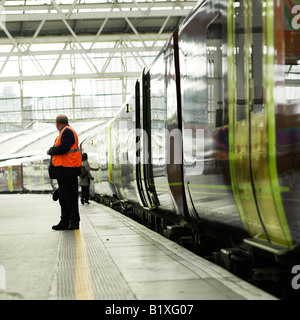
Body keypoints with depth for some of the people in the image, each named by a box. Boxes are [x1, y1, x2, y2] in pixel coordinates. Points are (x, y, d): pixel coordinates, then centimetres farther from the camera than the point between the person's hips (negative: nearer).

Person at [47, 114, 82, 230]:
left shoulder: (67, 132, -11)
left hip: (67, 170, -10)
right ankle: (65, 222, 16)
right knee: (63, 197, 12)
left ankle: (74, 222, -1)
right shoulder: (64, 132, 20)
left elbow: (63, 148, -21)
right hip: (63, 170, 10)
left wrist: (50, 151, -8)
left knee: (70, 197, -6)